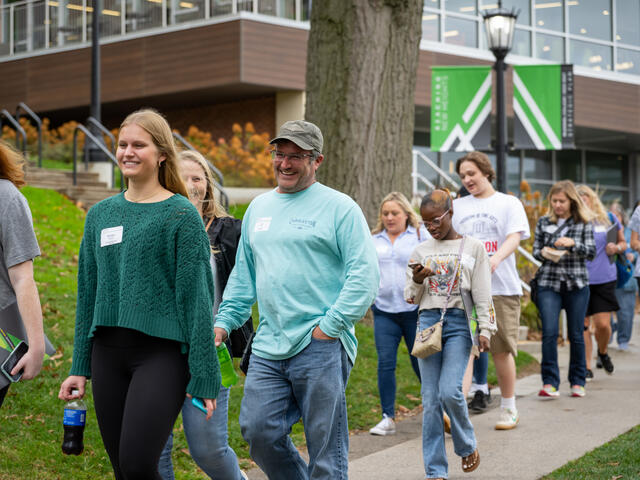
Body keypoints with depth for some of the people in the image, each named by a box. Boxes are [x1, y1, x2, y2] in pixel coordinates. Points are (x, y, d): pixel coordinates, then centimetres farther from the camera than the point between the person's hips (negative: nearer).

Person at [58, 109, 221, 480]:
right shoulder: (101, 214, 12)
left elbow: (197, 296, -6)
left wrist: (204, 376, -9)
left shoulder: (181, 215, -4)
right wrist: (80, 367, 14)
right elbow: (88, 293, 16)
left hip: (162, 351, -5)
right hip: (108, 352, 5)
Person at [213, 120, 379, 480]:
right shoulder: (259, 207, 17)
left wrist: (331, 326, -15)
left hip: (320, 346, -6)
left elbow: (365, 274, -9)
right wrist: (224, 322, 14)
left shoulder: (339, 207, -3)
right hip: (268, 347, 6)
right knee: (258, 431, 2)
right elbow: (243, 275, 24)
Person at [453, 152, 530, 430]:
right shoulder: (457, 206, 17)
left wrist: (496, 258, -28)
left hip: (501, 287, -2)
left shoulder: (509, 203, 7)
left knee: (502, 350, 3)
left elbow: (514, 238, -8)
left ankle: (508, 408, 17)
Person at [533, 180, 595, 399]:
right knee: (549, 332, -12)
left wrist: (573, 244, -18)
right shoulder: (543, 222, 8)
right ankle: (549, 383, -10)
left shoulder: (584, 224, 3)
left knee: (576, 334, 5)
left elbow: (592, 252, -2)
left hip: (577, 284, 0)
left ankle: (577, 382, 19)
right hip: (549, 284, 0)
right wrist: (544, 253, -11)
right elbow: (535, 250, 11)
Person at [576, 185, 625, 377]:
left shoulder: (609, 219, 6)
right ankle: (586, 368, 13)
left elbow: (623, 243, 18)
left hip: (604, 279, 0)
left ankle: (603, 352, 27)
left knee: (603, 324, -5)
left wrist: (616, 248, -3)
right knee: (582, 324, 2)